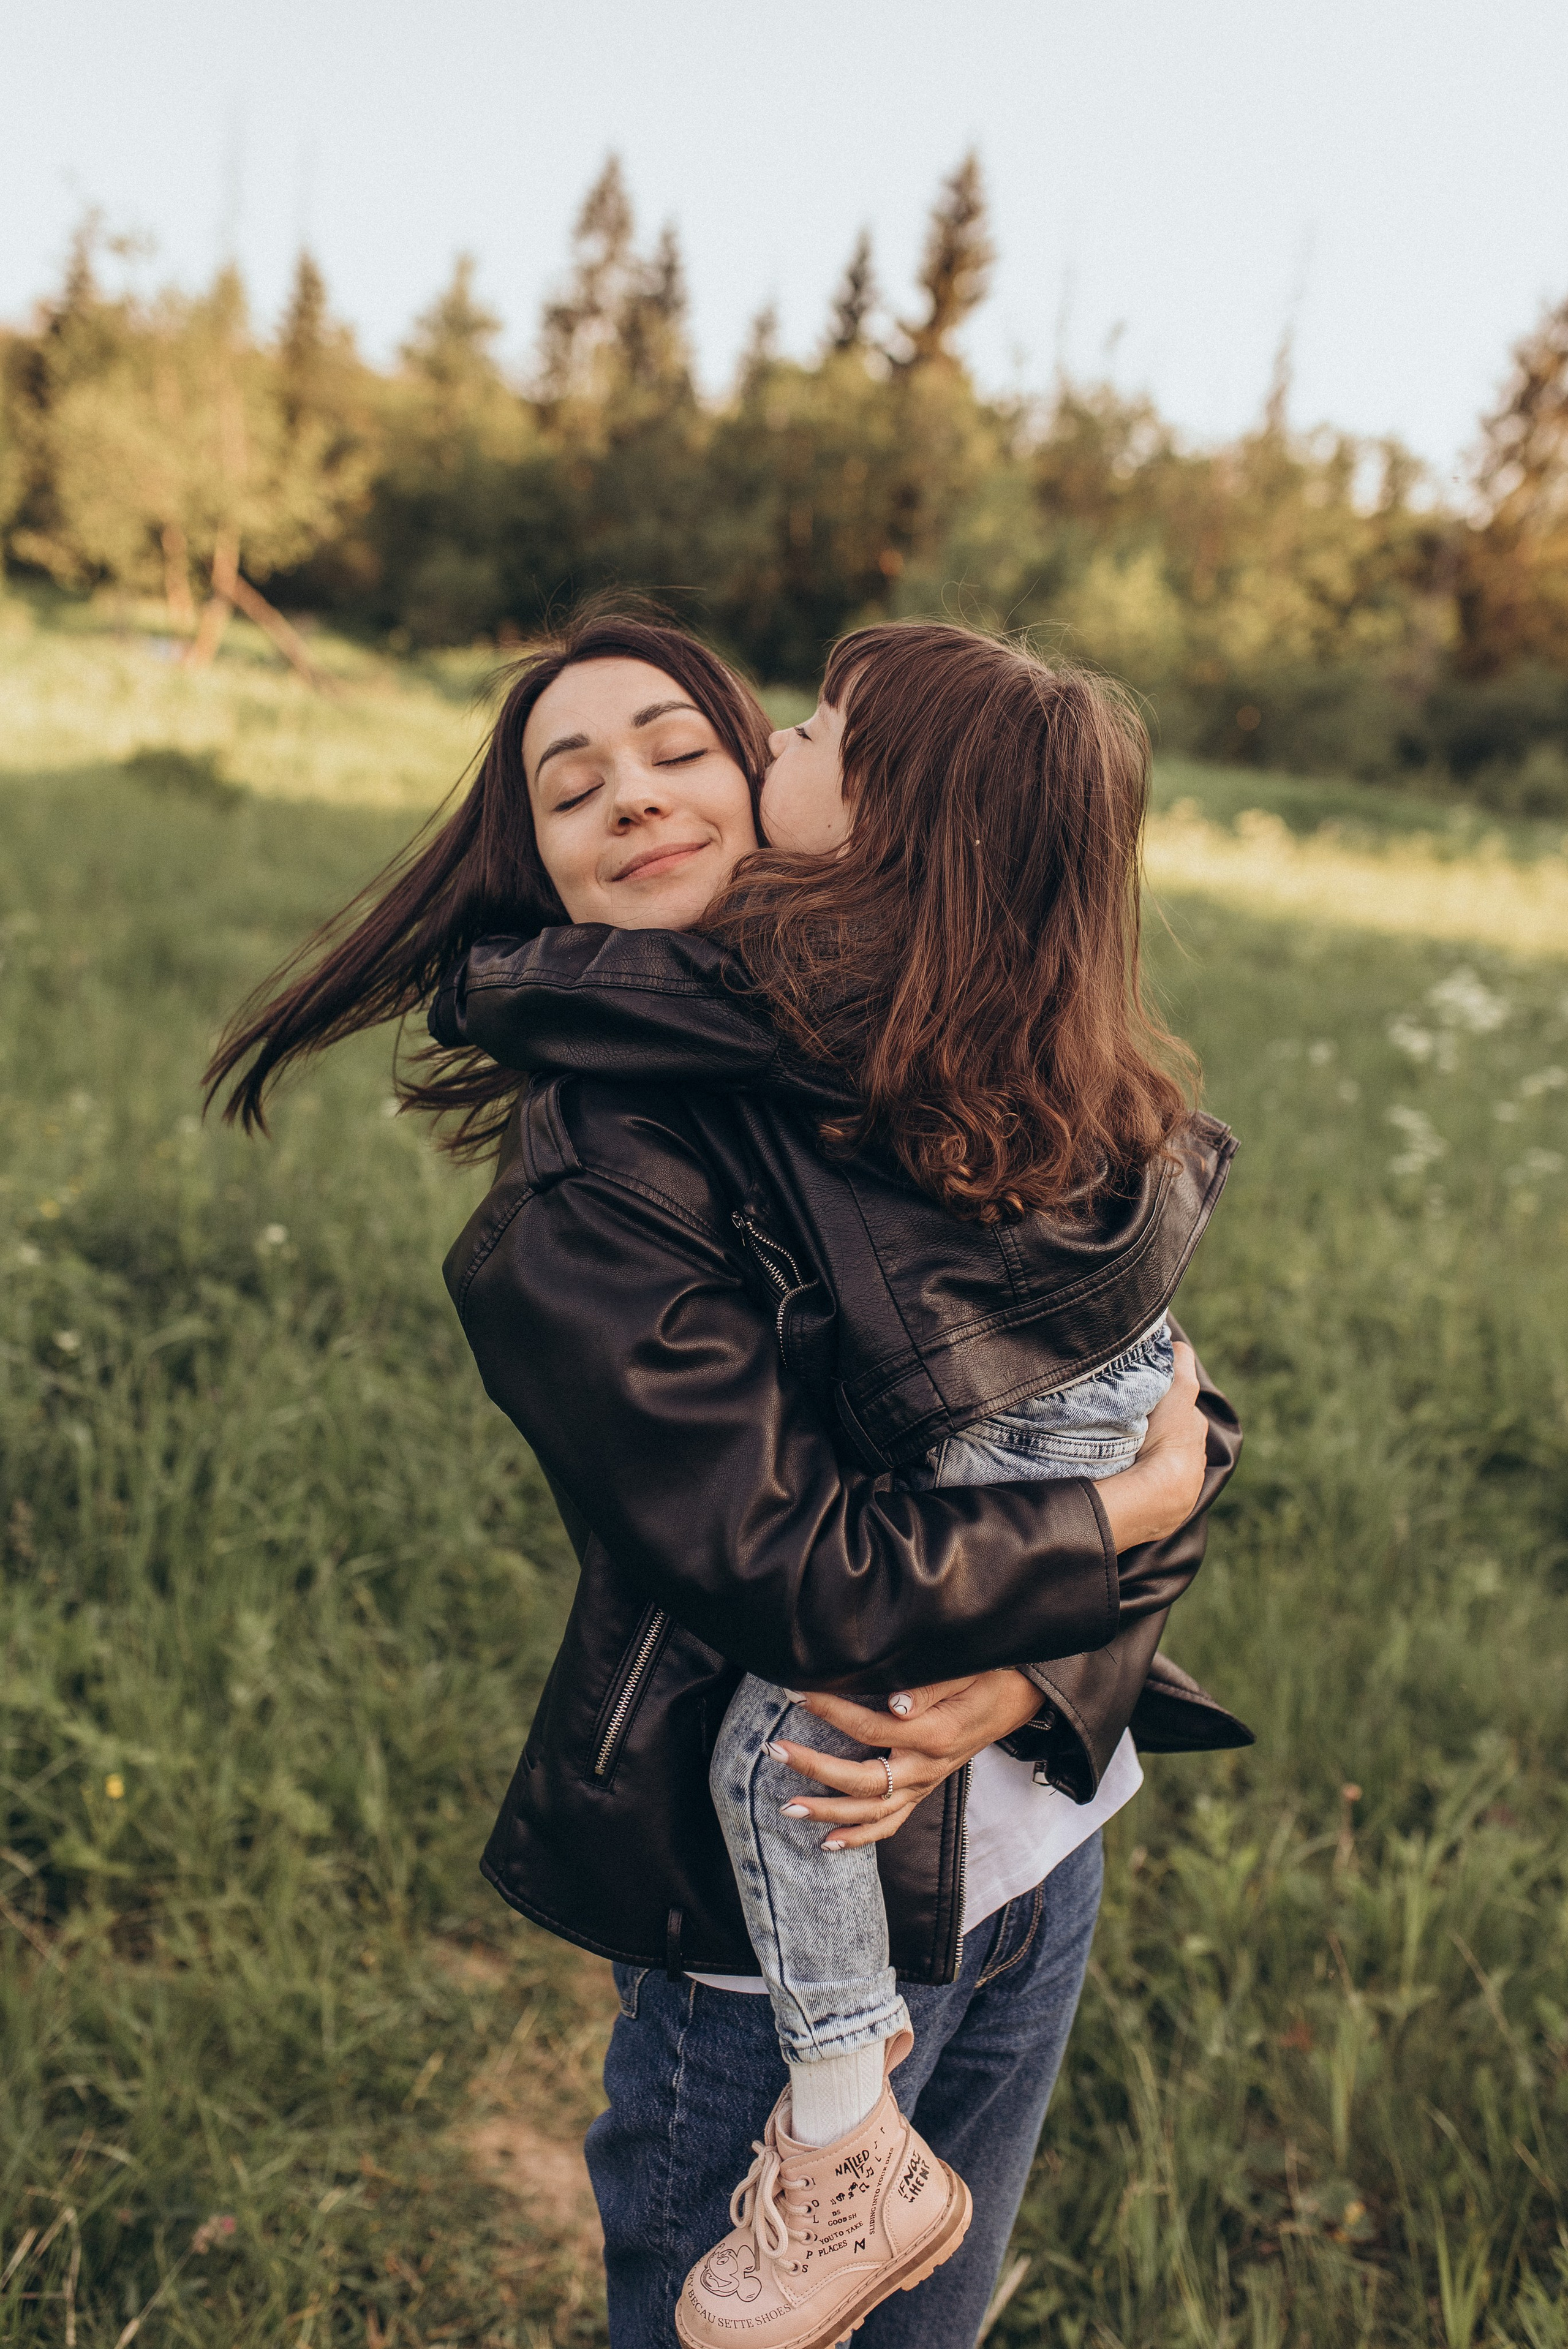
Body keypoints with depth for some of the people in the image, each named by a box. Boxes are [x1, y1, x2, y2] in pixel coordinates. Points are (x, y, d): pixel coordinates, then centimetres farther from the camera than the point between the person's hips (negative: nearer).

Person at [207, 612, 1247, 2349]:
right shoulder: (584, 1197, -20)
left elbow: (1169, 1399, -3)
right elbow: (811, 1577, -25)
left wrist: (1038, 1674, -18)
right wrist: (1130, 1522, -14)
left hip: (1039, 1833, 6)